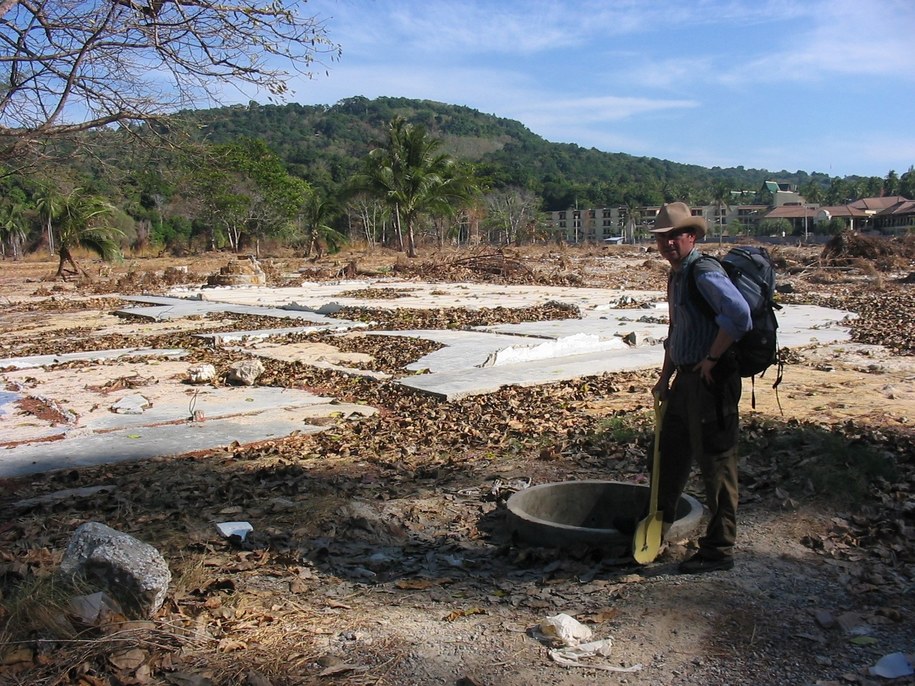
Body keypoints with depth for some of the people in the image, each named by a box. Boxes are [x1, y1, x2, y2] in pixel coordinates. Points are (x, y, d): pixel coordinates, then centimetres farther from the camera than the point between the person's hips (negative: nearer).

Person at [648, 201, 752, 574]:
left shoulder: (705, 273, -16)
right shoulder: (676, 276, 15)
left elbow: (738, 314, -33)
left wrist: (711, 358, -23)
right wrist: (665, 377, 21)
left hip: (712, 380, -10)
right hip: (686, 377, 10)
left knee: (715, 461, -1)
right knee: (670, 450, 21)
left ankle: (719, 550, 11)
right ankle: (659, 521, 40)